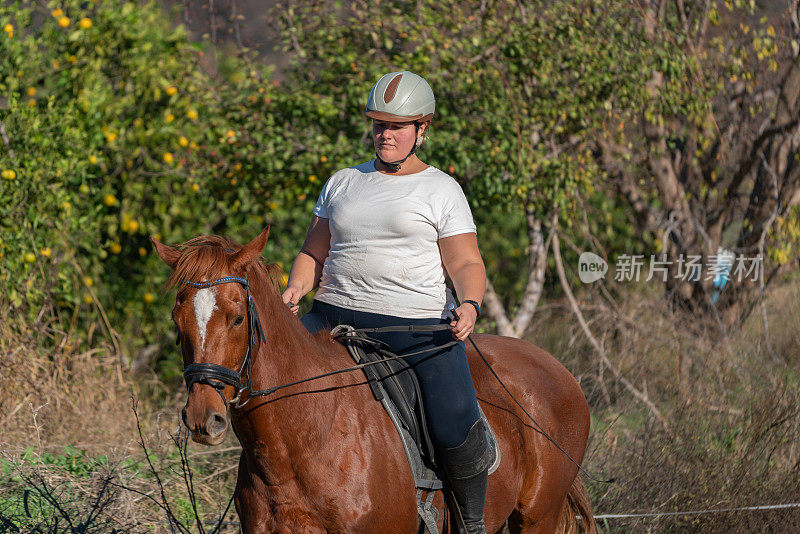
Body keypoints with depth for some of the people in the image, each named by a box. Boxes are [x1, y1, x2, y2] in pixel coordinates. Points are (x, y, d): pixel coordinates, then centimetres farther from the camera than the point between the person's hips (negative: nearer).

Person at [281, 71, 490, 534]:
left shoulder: (441, 190, 6)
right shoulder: (343, 184, 18)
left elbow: (467, 264, 2)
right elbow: (314, 254, 22)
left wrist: (470, 304, -19)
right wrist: (297, 289, 1)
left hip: (420, 323, -4)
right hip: (336, 317, 4)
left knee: (456, 427, -21)